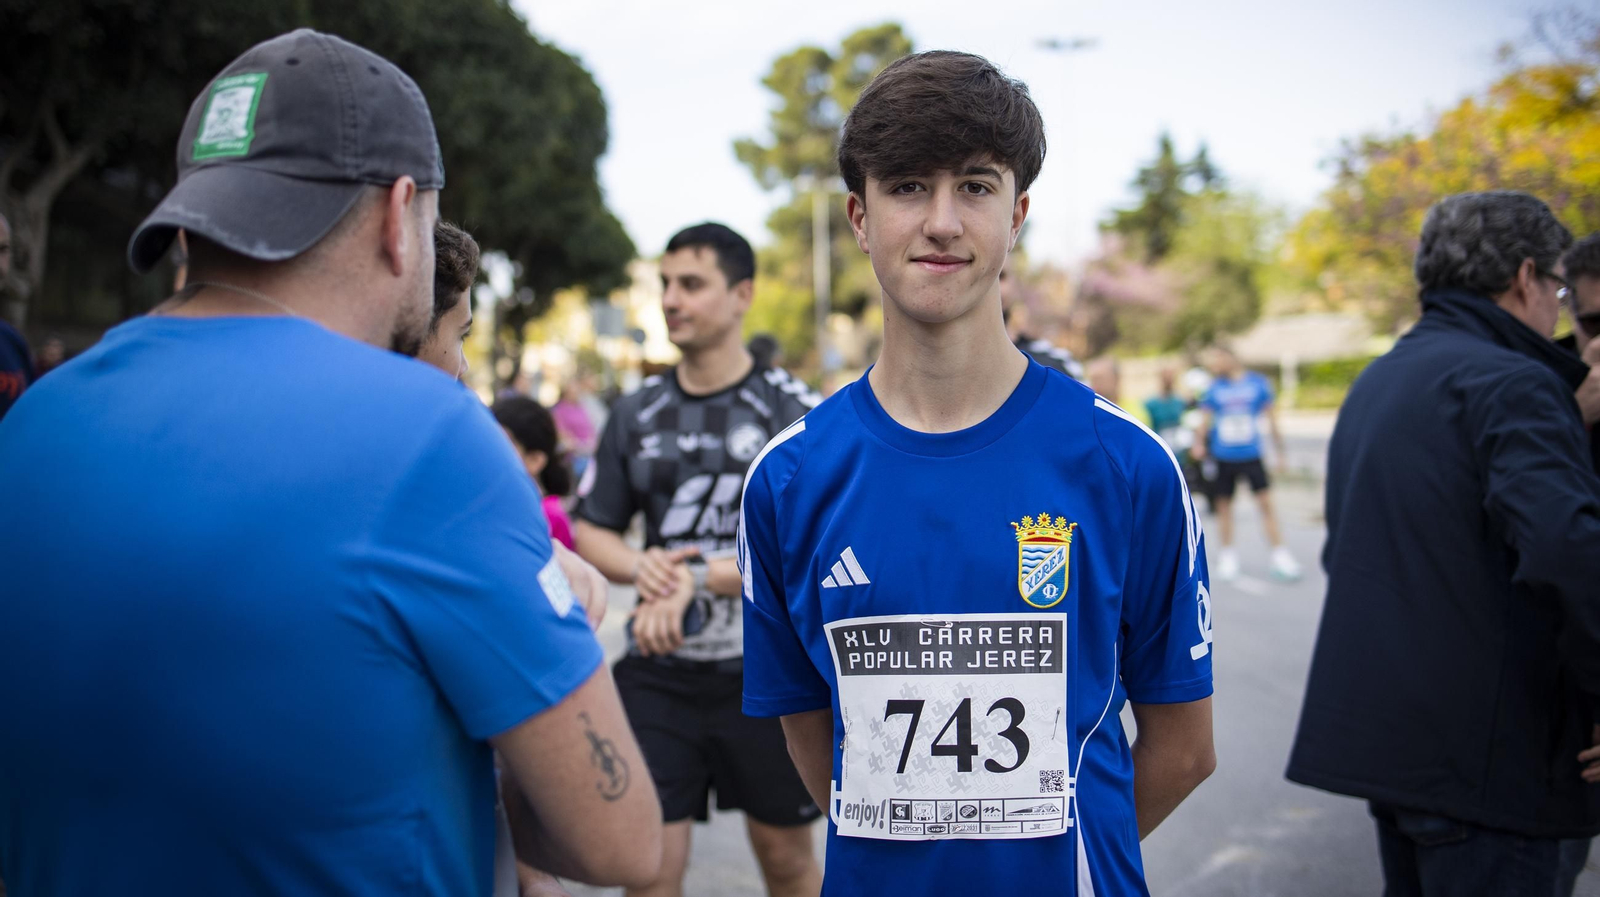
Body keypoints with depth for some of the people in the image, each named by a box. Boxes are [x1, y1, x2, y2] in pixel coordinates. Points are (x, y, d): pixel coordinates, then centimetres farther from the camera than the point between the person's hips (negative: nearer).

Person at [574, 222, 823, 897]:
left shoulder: (793, 411, -4)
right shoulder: (637, 414, 7)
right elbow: (592, 530, 10)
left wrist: (697, 577, -22)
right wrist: (640, 566, -12)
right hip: (657, 671, 2)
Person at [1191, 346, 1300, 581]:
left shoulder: (1257, 383, -1)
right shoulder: (1214, 388, 3)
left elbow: (1271, 418, 6)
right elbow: (1205, 419, 9)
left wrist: (1280, 452, 5)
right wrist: (1200, 443, -9)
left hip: (1251, 456, -1)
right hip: (1222, 457, 2)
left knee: (1266, 503, -6)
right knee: (1223, 505, 6)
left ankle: (1280, 555, -1)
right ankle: (1228, 555, 19)